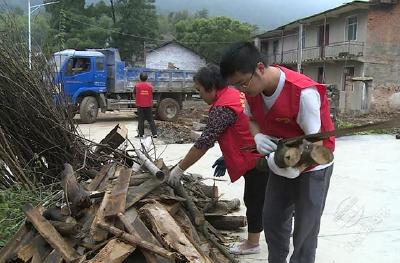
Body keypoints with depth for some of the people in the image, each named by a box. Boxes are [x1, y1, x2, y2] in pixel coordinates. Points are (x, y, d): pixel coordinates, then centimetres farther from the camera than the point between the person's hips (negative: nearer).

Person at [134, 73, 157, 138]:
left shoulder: (137, 85, -4)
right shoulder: (150, 86, -1)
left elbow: (134, 94, 8)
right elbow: (151, 95, 8)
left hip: (140, 105, -1)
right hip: (149, 105, 2)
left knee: (141, 120, 5)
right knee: (150, 120, 7)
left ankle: (141, 134, 7)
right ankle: (154, 133, 2)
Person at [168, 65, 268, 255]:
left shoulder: (222, 108, -23)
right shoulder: (233, 94, 8)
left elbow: (204, 143, -22)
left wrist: (179, 169, -15)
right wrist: (226, 157, 14)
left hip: (257, 159, -10)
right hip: (261, 155, 10)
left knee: (254, 200, 5)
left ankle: (252, 243, 21)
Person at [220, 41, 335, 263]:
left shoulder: (303, 92, -34)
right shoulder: (252, 88, -13)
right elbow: (251, 118, 5)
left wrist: (297, 165, -48)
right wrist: (258, 136, -19)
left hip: (313, 166, -6)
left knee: (304, 228, 2)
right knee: (271, 219, 16)